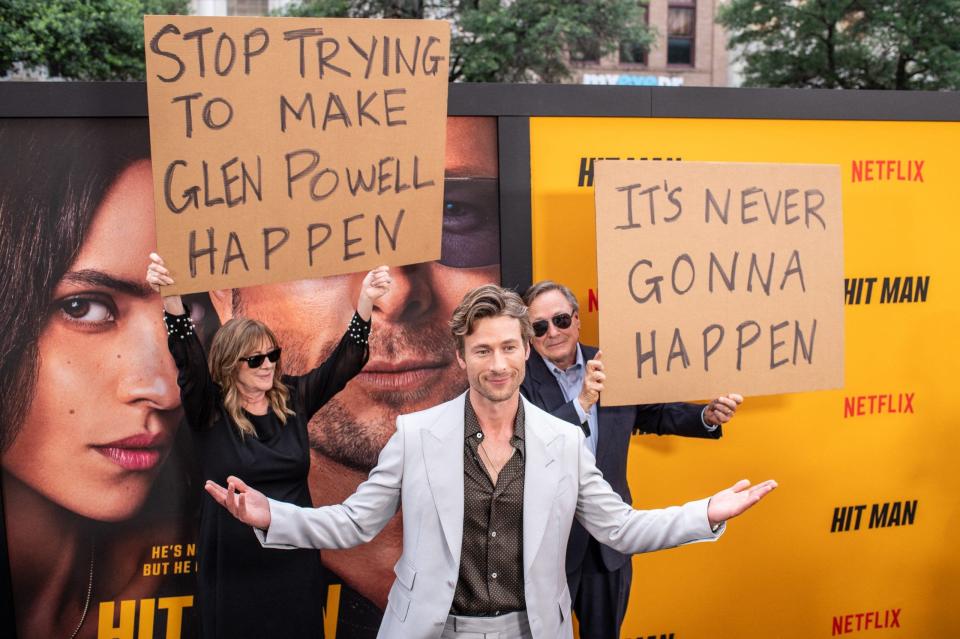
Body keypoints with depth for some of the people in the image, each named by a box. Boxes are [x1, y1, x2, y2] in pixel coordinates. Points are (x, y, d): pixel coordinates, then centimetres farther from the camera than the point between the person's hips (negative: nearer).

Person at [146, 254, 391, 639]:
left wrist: (366, 301, -16)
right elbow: (188, 359, -20)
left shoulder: (293, 400, 2)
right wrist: (170, 297, -36)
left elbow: (345, 362, -3)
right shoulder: (209, 410, -5)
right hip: (233, 567, -3)